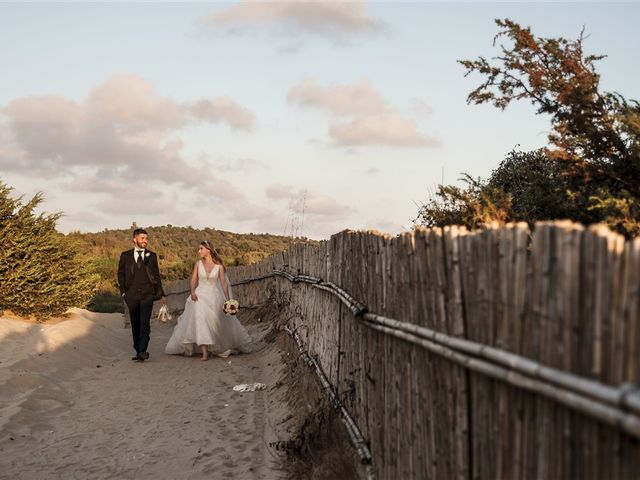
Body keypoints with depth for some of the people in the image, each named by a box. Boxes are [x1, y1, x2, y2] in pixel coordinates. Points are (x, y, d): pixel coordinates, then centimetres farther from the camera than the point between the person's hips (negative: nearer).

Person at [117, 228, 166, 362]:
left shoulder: (152, 256, 10)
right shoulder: (125, 256, 9)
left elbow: (156, 276, 13)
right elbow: (120, 274, 10)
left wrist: (161, 295, 11)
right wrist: (123, 292, 0)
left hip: (147, 294, -1)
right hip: (132, 295, 1)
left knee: (145, 323, -14)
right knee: (135, 325, 6)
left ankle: (142, 351, -21)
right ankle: (138, 351, 14)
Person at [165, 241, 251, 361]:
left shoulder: (219, 266, -2)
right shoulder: (198, 263, 3)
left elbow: (224, 283, 1)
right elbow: (193, 280, 2)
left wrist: (227, 300, -2)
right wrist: (192, 292, -15)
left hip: (214, 297, 0)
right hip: (200, 296, 0)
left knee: (218, 323, 6)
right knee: (200, 320, -19)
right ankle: (204, 352, -24)